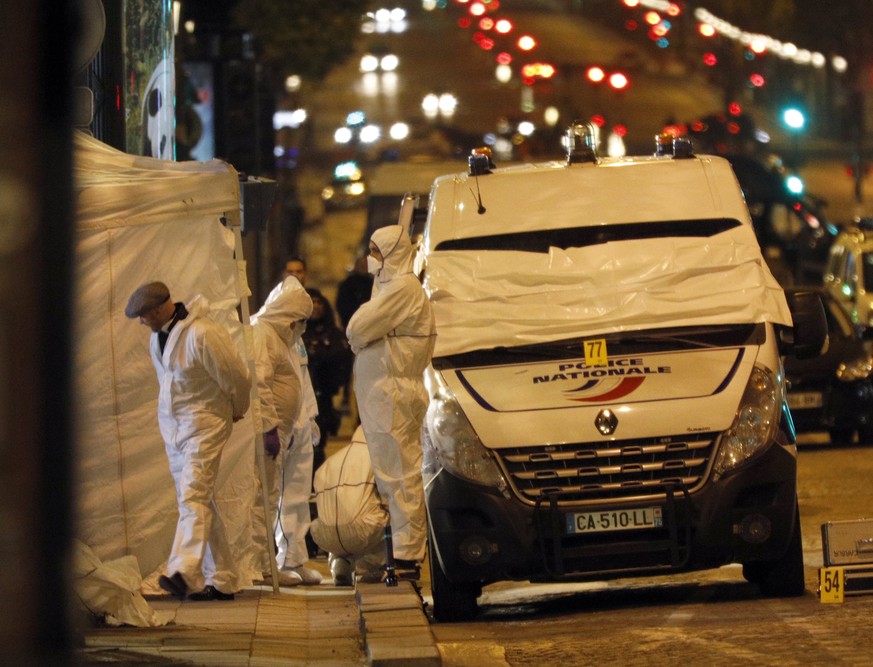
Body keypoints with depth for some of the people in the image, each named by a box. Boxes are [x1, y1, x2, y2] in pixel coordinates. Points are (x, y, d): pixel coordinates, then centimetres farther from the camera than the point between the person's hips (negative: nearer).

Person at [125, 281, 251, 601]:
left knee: (193, 497, -20)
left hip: (204, 424, -8)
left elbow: (238, 378, -12)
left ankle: (183, 573, -33)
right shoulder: (158, 335, 6)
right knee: (201, 502, 9)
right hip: (171, 424, 8)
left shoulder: (202, 334, -22)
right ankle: (221, 580, 13)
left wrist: (237, 409, 4)